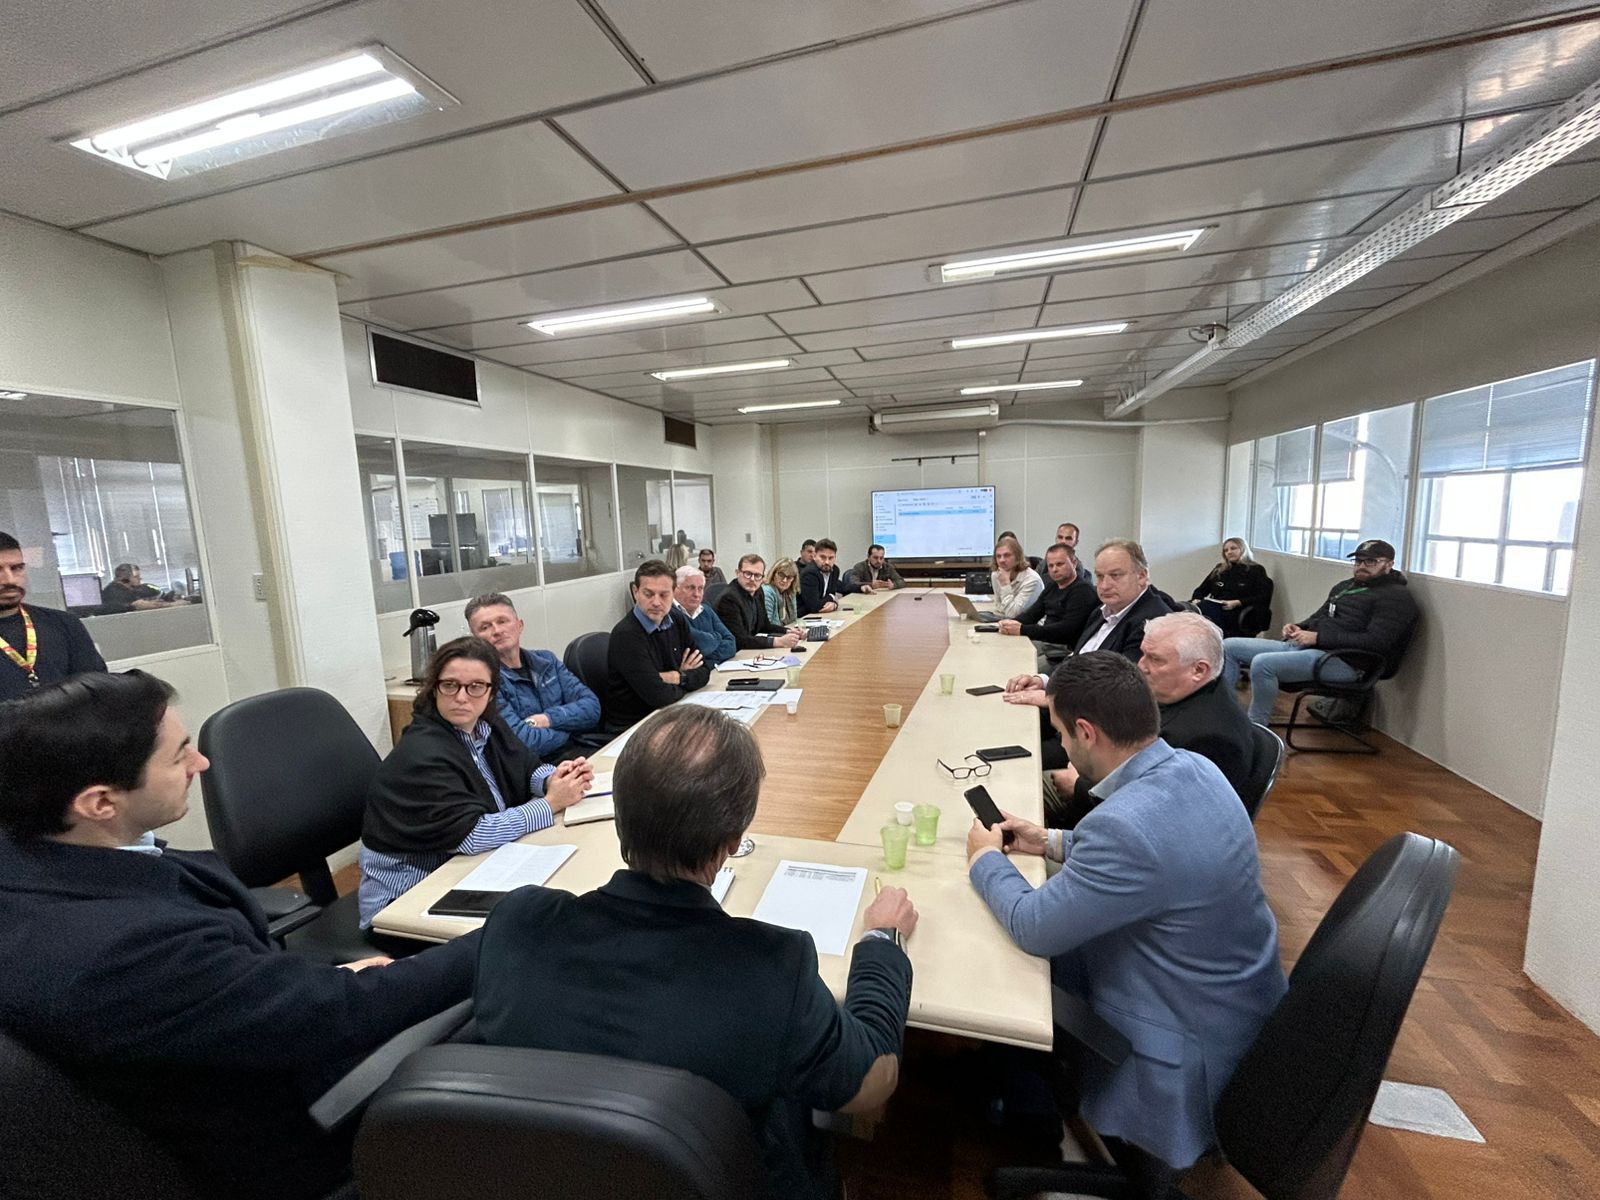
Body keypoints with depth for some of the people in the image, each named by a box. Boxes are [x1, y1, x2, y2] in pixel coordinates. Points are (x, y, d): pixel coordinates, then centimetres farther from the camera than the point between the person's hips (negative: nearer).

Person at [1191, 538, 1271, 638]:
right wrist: (1196, 600, 5)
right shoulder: (1219, 569, 30)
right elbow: (1201, 590, 29)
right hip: (1213, 608, 4)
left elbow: (1263, 597, 4)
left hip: (1235, 613, -4)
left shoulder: (1256, 570, 17)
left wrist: (1237, 603, -11)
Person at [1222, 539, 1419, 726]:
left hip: (1343, 661, -9)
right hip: (1301, 646, 9)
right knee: (1229, 646, -4)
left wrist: (1318, 638, -17)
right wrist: (1298, 628, 8)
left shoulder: (1397, 596, -2)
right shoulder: (1344, 586, 23)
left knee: (1263, 663, -34)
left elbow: (1376, 642, -14)